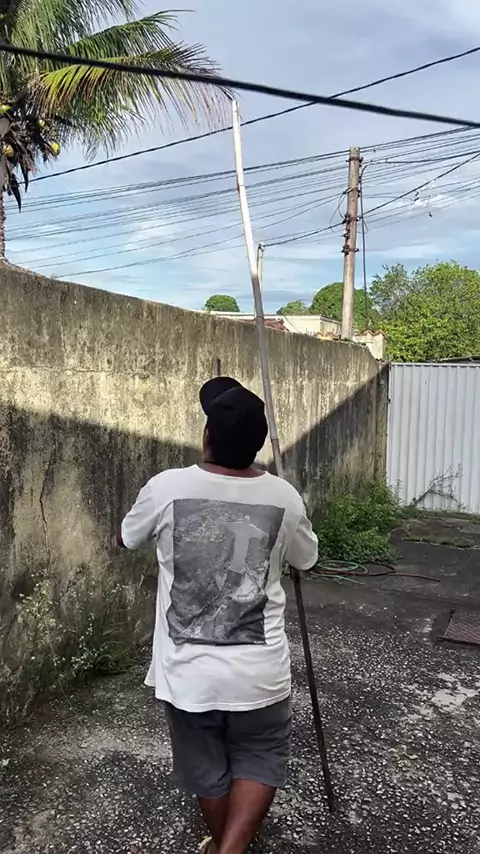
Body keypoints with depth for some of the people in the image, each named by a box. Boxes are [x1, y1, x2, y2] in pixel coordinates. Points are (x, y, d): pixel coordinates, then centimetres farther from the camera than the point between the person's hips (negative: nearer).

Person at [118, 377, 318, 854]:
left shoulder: (166, 489, -14)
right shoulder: (283, 498, -9)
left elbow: (124, 540, 7)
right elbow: (307, 562, 11)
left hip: (187, 672, 0)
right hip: (259, 672, 0)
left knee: (206, 769, 23)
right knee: (260, 758, 24)